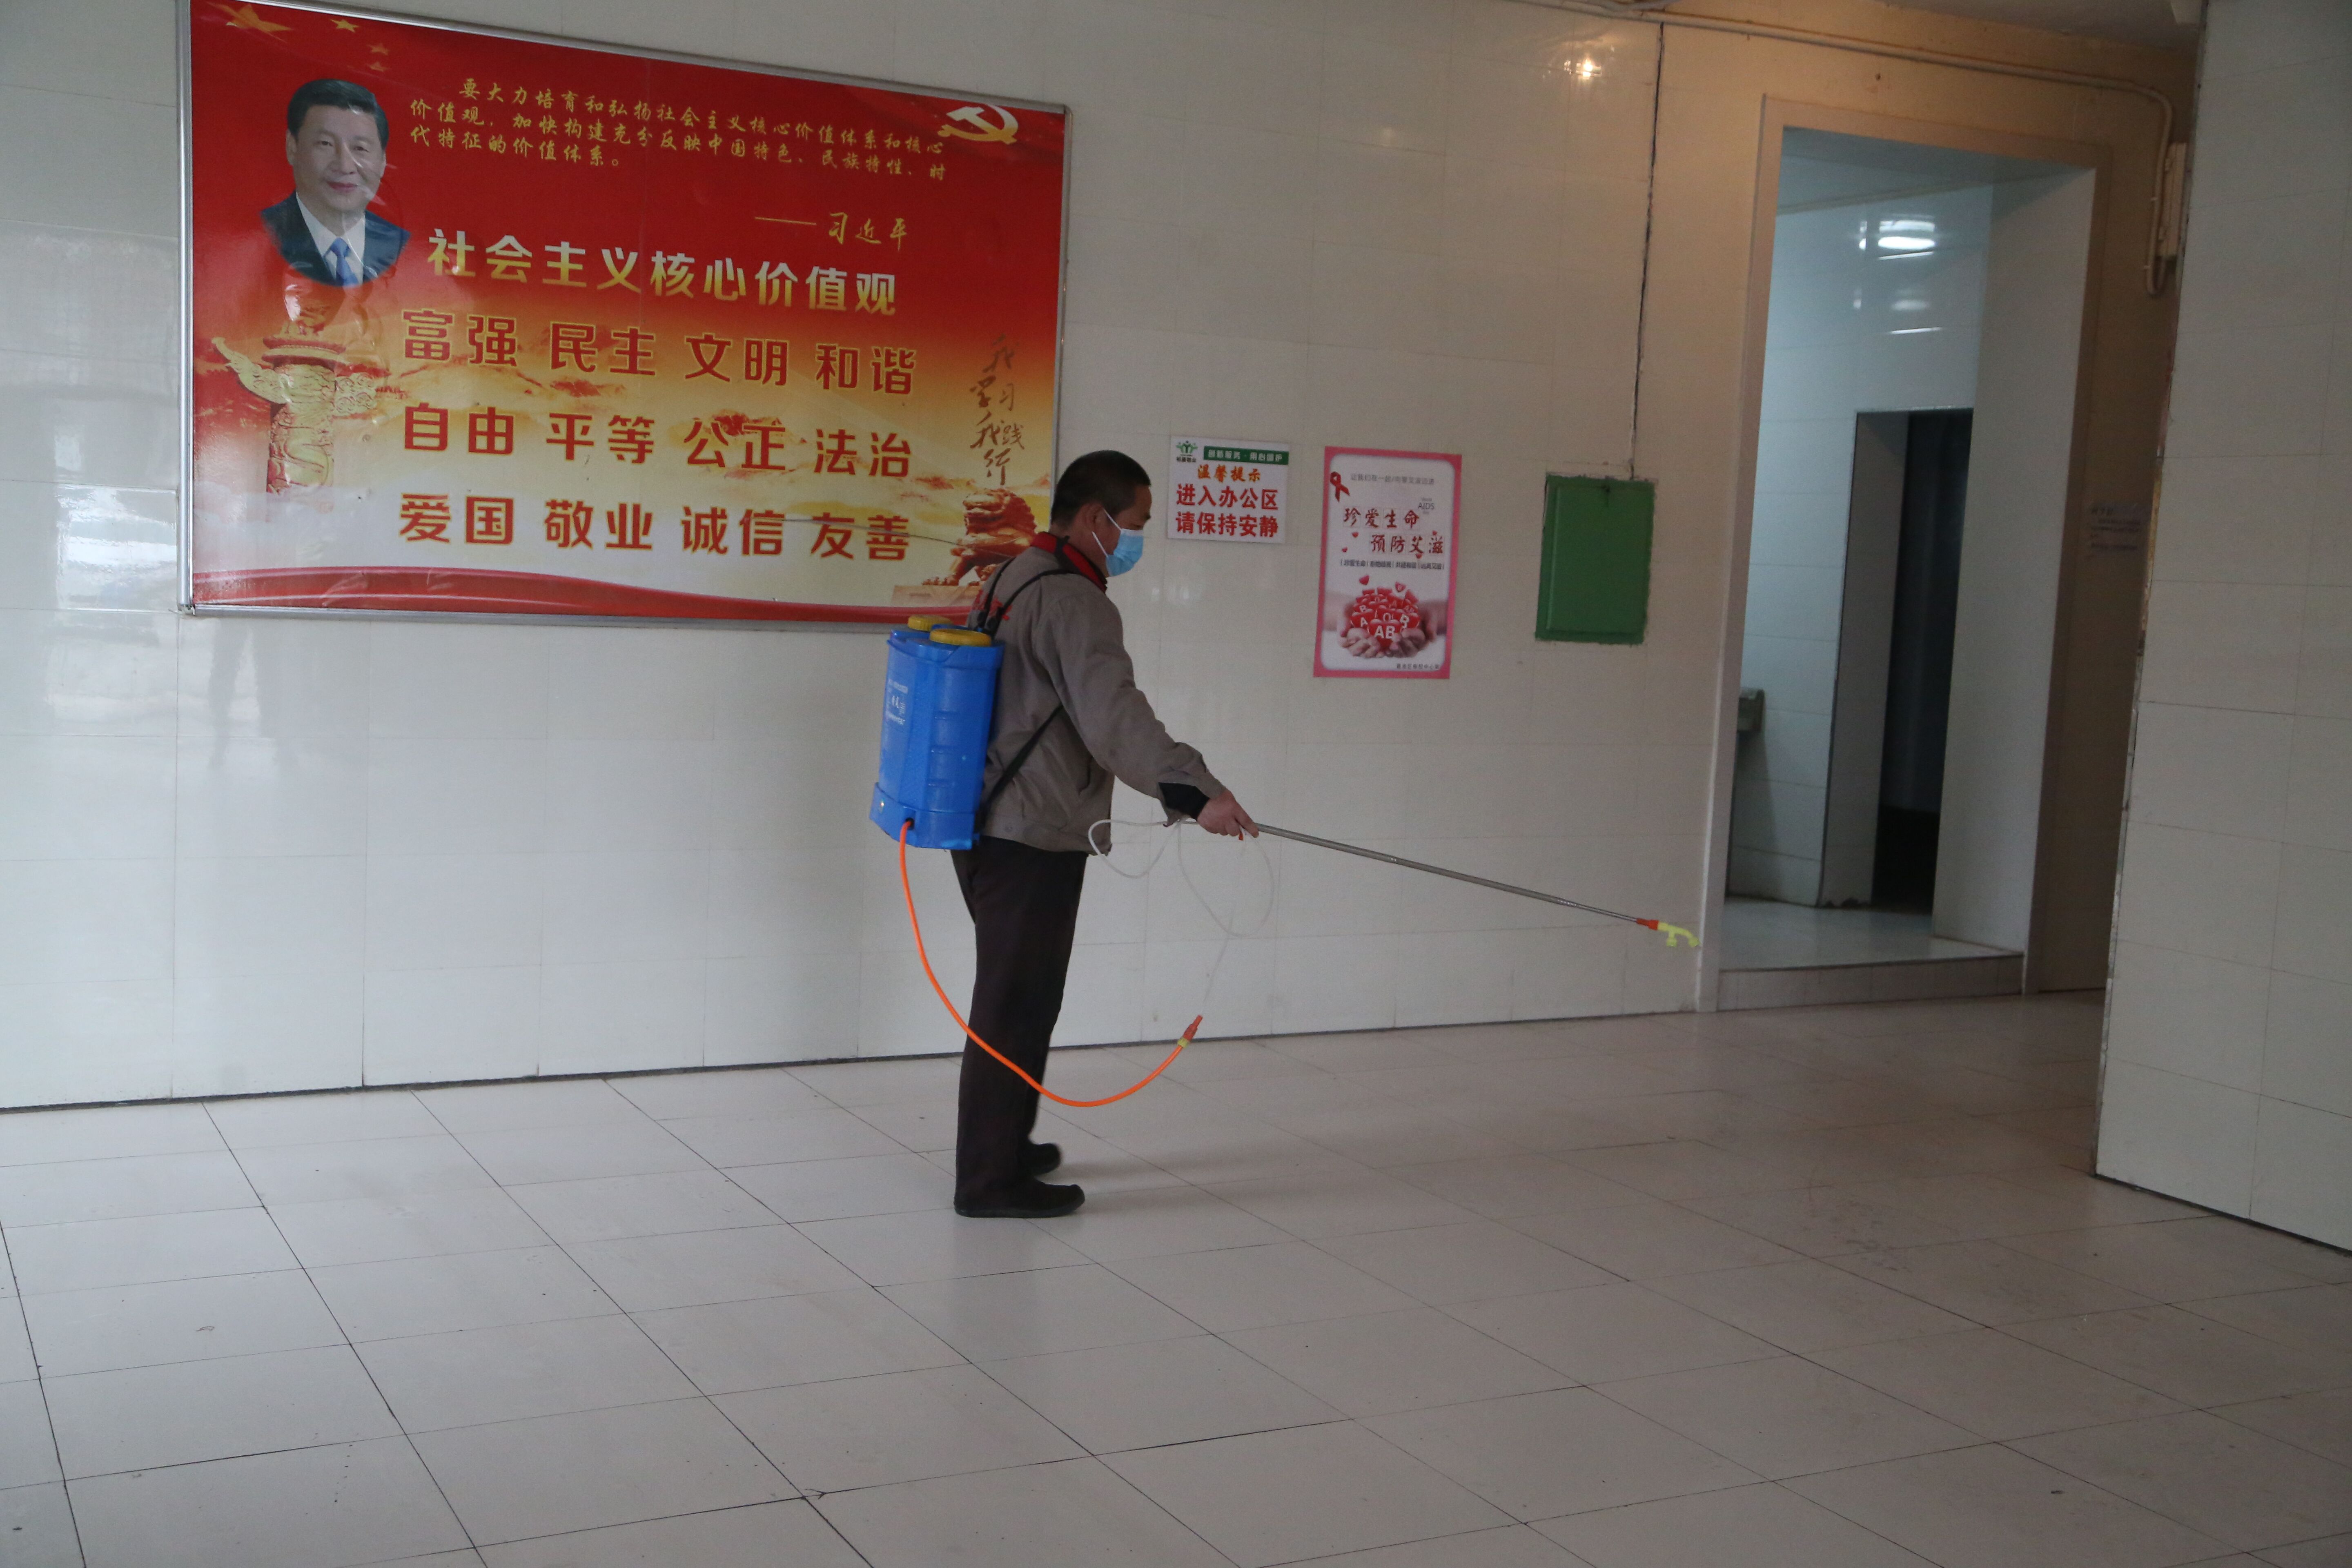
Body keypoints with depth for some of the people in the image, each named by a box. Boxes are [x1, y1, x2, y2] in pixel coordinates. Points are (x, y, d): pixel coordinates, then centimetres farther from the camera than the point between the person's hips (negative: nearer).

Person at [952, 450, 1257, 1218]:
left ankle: (1000, 1147, 34)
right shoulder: (1073, 602, -19)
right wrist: (1193, 791, -44)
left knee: (1015, 997, 21)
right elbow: (1113, 715, -33)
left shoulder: (1015, 579, 14)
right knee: (1017, 1004, -3)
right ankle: (992, 1181, 4)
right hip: (1034, 838, -10)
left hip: (990, 828, 10)